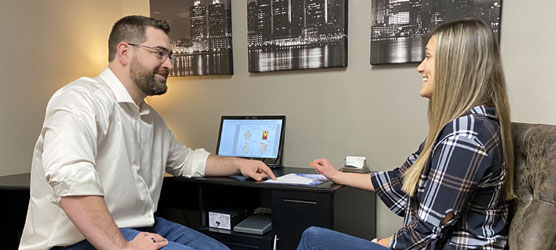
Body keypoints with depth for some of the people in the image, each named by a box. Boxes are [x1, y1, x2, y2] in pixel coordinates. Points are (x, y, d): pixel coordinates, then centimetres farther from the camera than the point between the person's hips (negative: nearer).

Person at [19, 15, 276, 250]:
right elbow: (69, 176, -32)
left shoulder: (151, 118, 14)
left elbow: (184, 159, 27)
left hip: (142, 227, 9)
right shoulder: (83, 99, -16)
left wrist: (238, 164, 16)